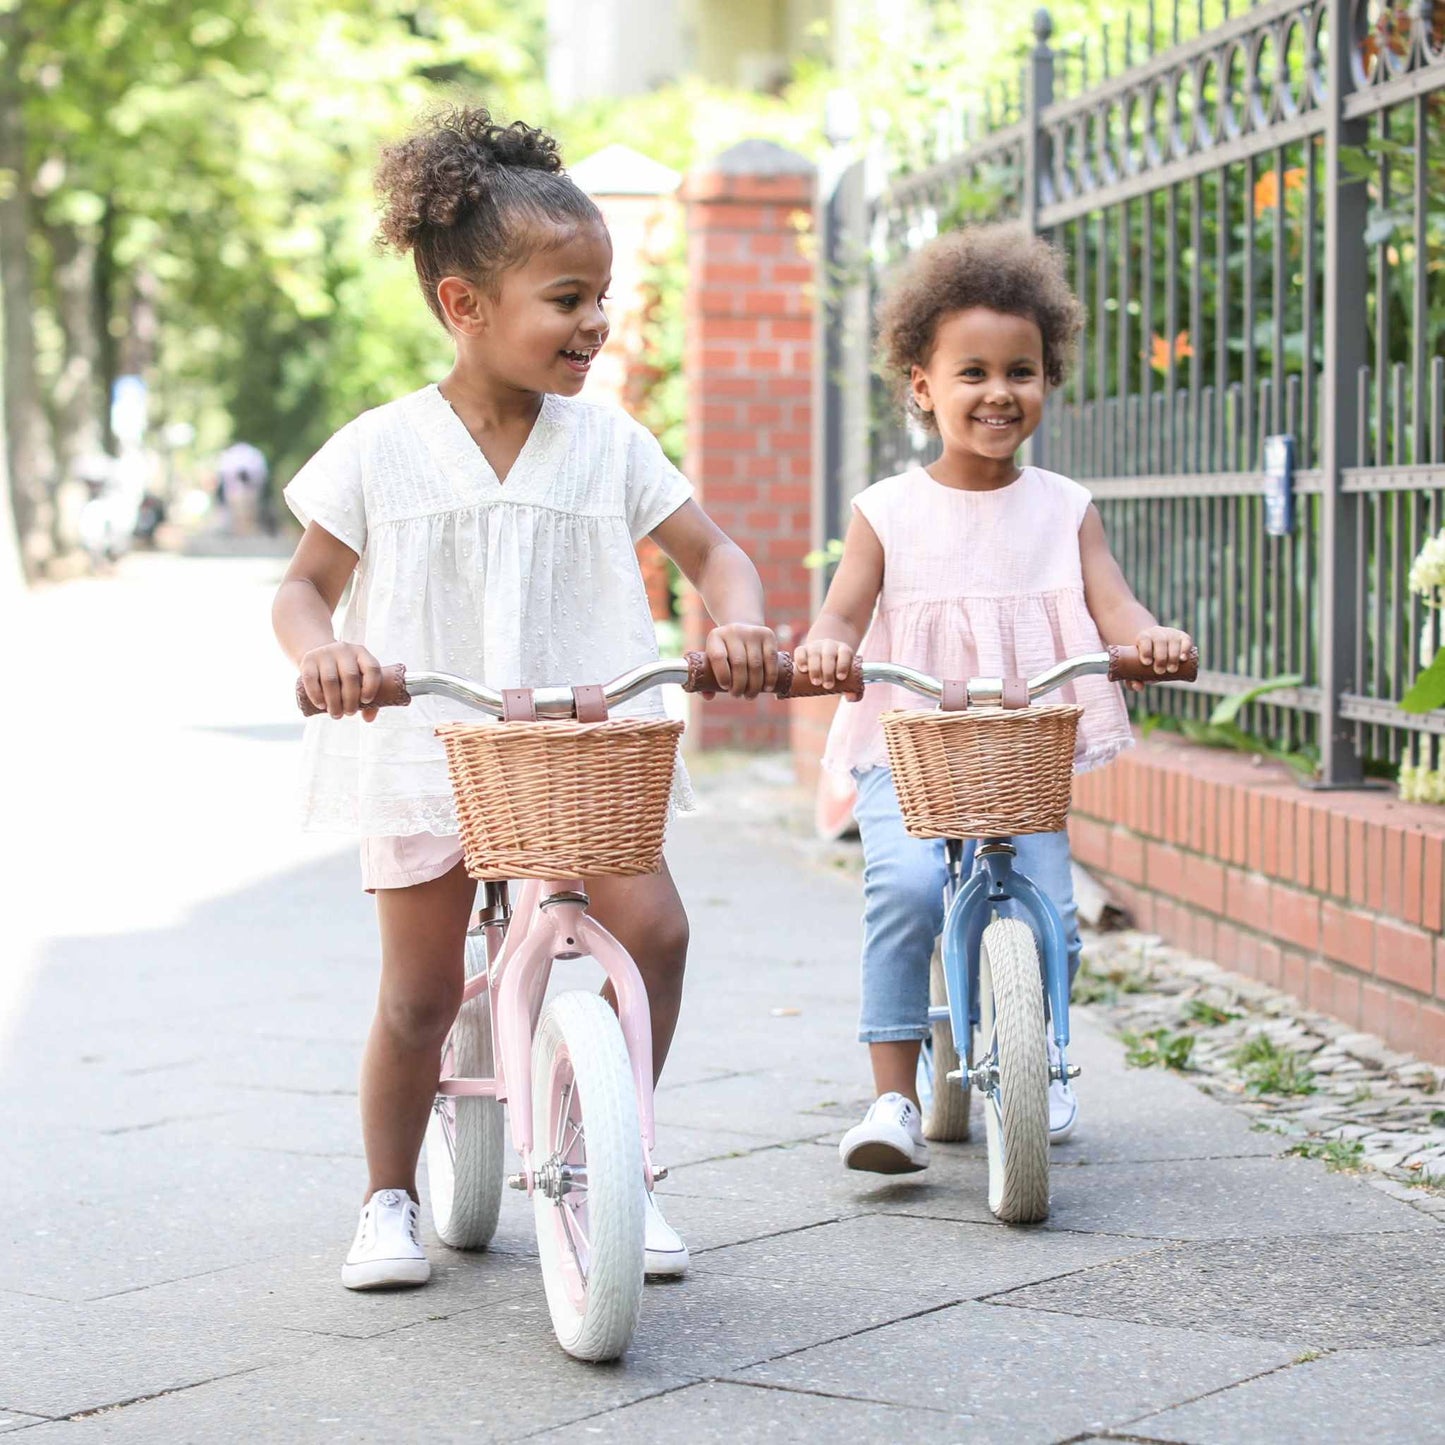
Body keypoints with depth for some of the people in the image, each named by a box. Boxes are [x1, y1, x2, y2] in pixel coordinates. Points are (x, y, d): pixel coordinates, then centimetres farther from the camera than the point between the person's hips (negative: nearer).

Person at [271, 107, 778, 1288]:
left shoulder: (607, 444, 2)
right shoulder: (384, 450, -3)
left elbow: (709, 550, 4)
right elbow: (306, 585, 2)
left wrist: (739, 621, -18)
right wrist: (321, 651, -20)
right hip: (426, 752, -1)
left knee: (653, 928, -17)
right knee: (420, 991, 1)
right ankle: (389, 1200, 24)